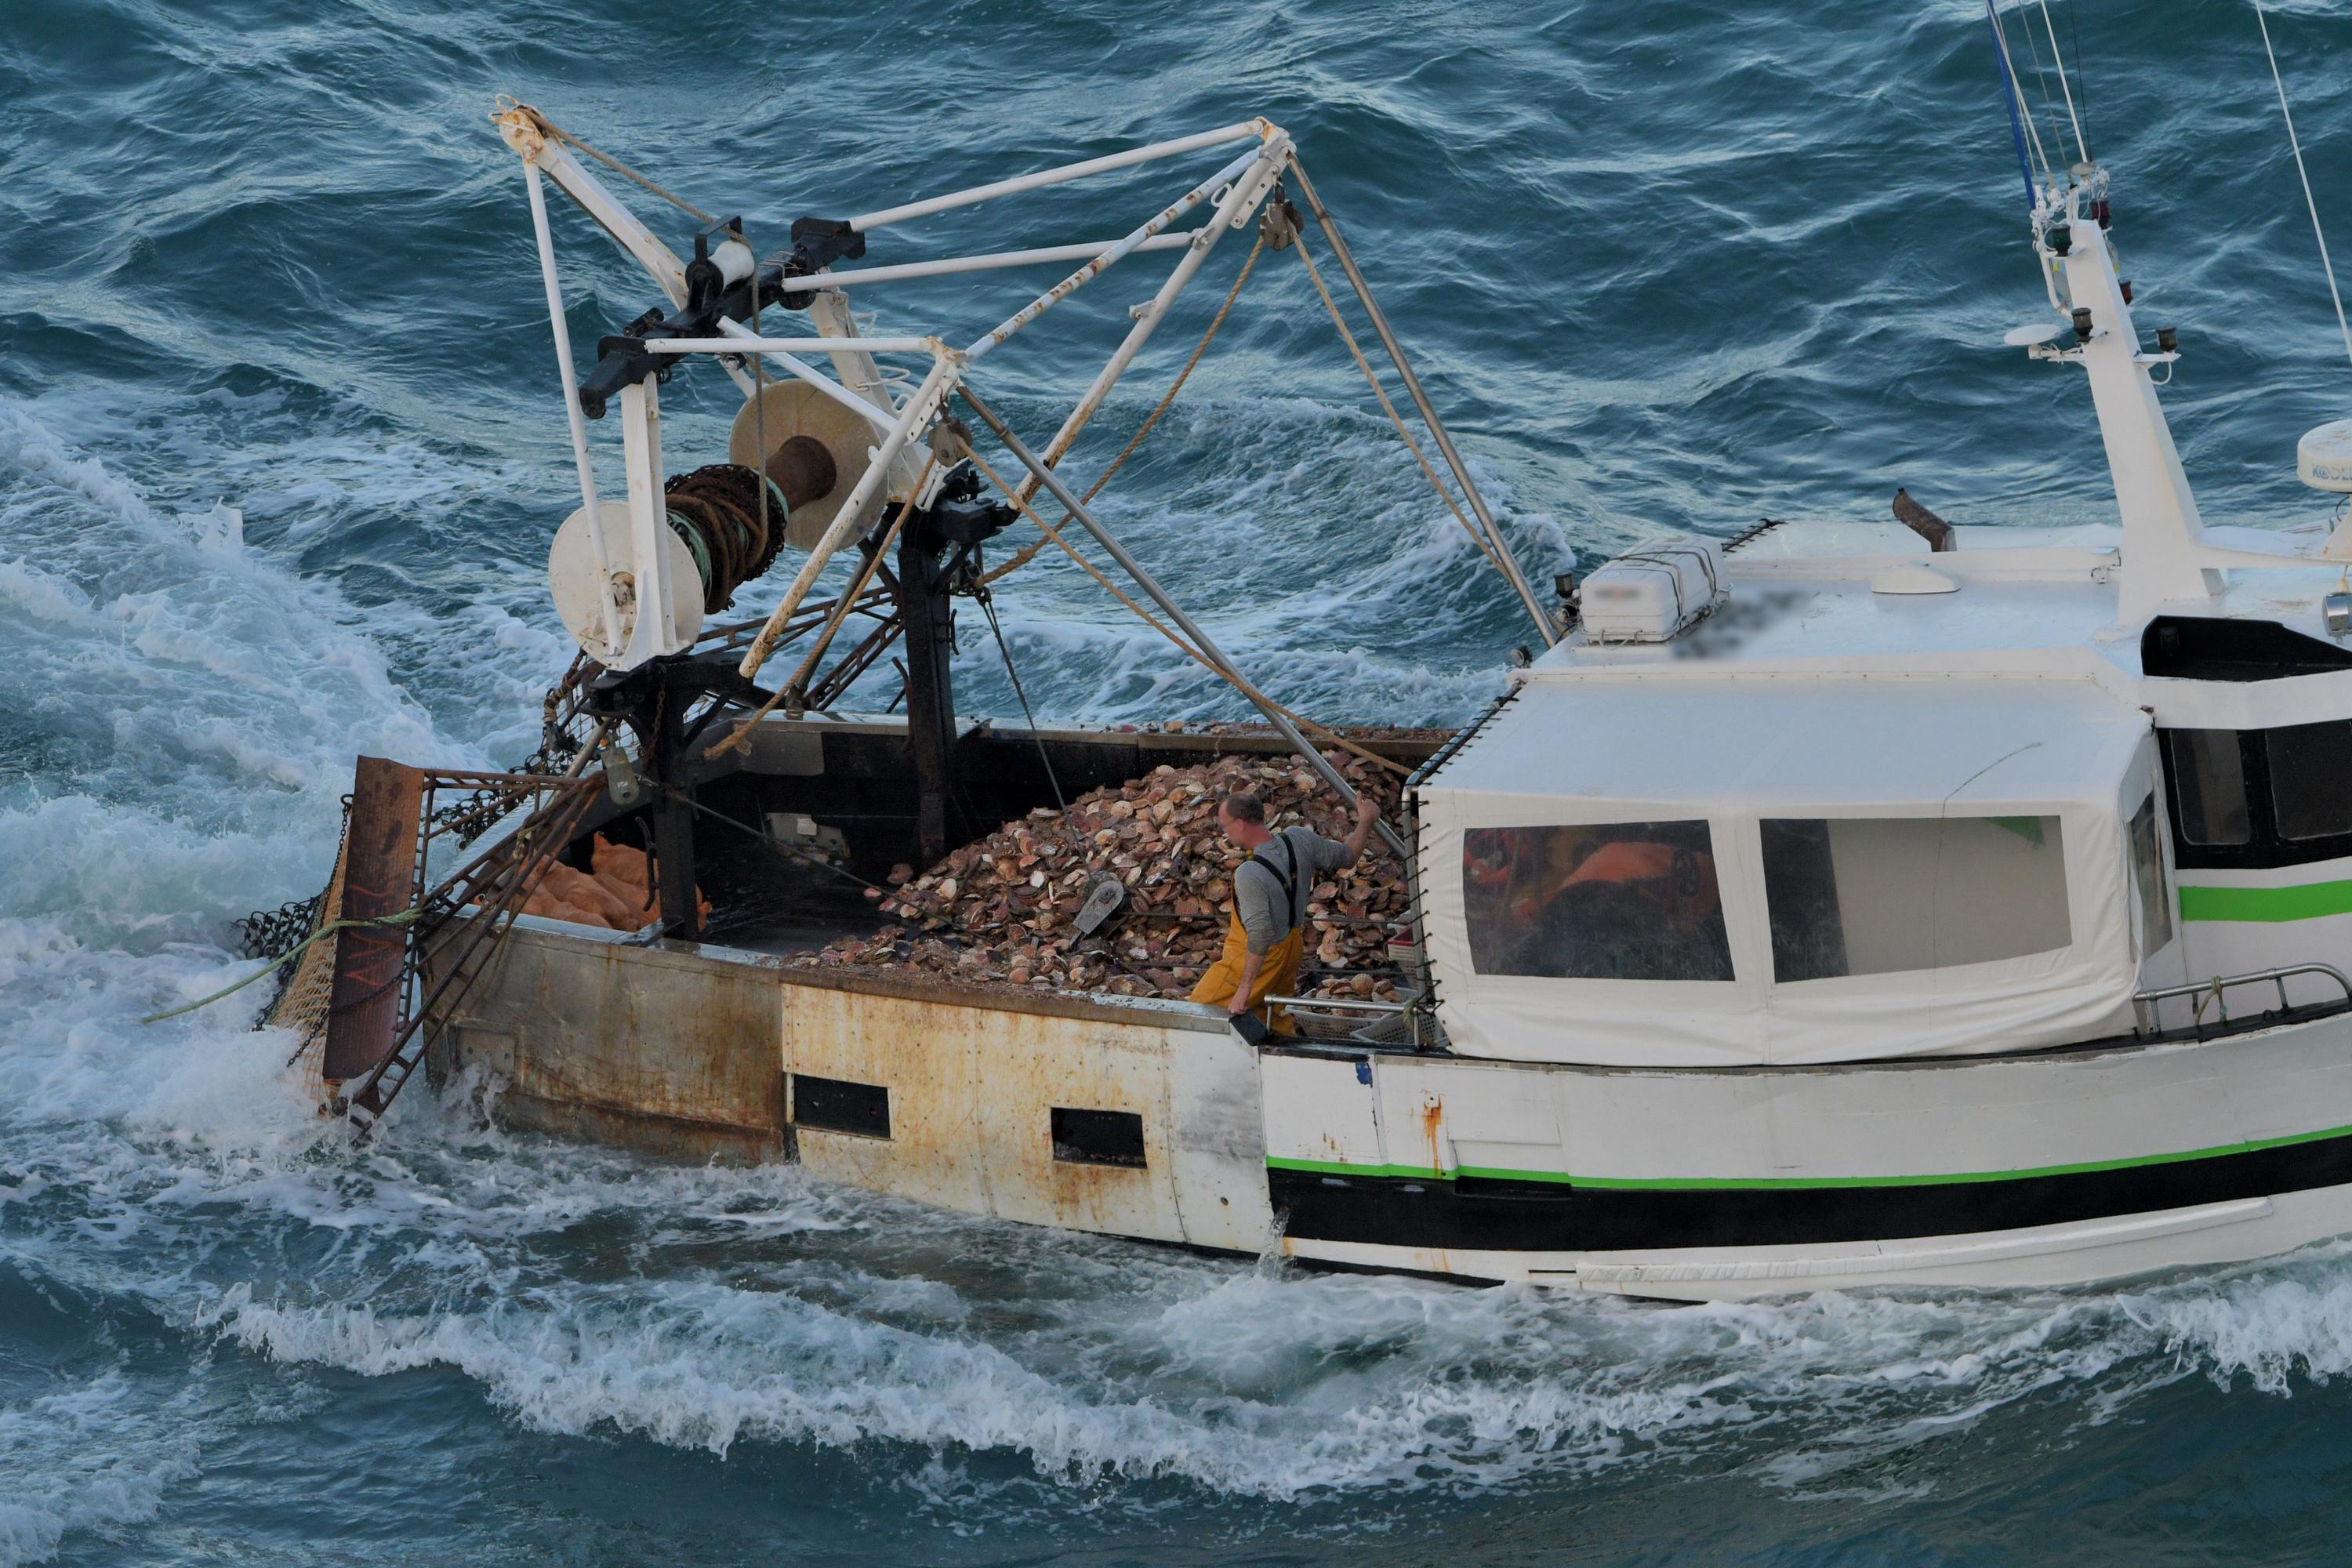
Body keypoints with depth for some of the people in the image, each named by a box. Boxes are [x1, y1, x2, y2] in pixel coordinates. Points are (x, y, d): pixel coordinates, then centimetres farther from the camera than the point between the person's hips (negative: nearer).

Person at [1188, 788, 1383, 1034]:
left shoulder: (1249, 875, -34)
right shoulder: (1299, 839, -14)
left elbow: (1259, 936, -36)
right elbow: (1346, 856, 1)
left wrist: (1244, 989, -30)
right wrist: (1366, 821, 20)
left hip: (1257, 957, -8)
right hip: (1292, 948, 8)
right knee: (1278, 1022, 24)